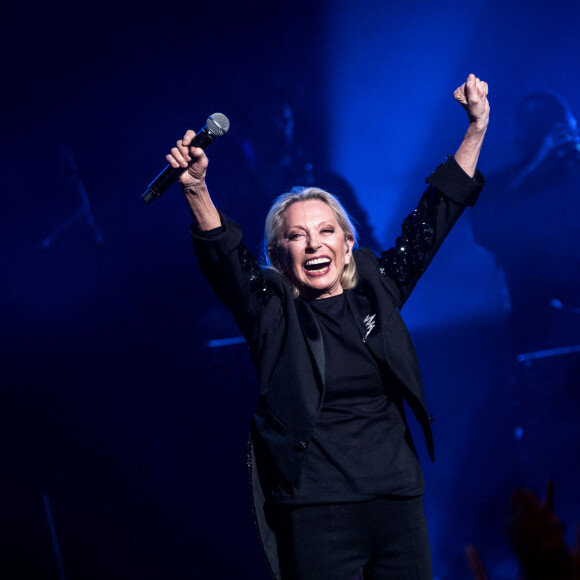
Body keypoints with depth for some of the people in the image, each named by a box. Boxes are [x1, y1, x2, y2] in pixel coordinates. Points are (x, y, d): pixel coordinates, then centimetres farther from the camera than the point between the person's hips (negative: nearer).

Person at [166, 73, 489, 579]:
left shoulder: (377, 290, 9)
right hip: (316, 514, -4)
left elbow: (433, 219, 13)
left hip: (400, 502, 4)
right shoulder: (272, 310, 0)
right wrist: (197, 191, -34)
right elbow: (223, 258, -16)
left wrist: (476, 128, 12)